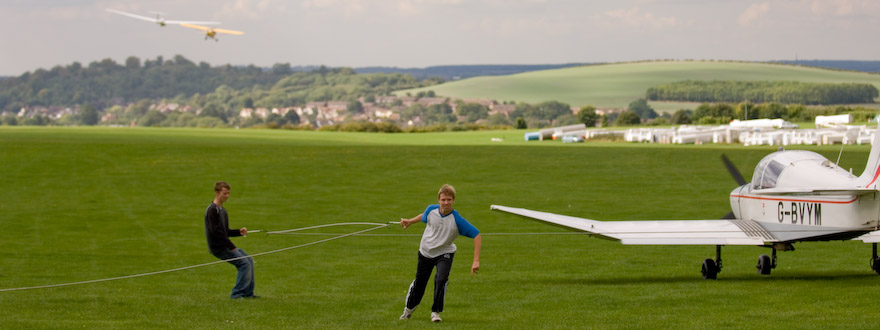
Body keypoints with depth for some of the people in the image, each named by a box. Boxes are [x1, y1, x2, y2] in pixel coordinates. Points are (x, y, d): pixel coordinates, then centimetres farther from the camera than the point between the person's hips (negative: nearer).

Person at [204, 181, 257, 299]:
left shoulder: (222, 210, 17)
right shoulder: (212, 210, -14)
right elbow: (215, 232, -20)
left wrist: (239, 232, 4)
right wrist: (231, 247, -19)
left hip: (225, 246, 10)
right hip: (218, 248, -10)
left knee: (249, 260, 11)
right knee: (244, 263, -15)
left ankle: (248, 292, 14)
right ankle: (237, 294, -10)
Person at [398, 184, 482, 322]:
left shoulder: (457, 220, -28)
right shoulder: (431, 210, -17)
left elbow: (477, 235, -28)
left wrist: (476, 260, -32)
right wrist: (410, 221, 24)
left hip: (444, 253, -3)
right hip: (426, 252, 3)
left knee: (441, 279, -26)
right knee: (419, 282, 15)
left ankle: (436, 312, -8)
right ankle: (409, 308, 41)